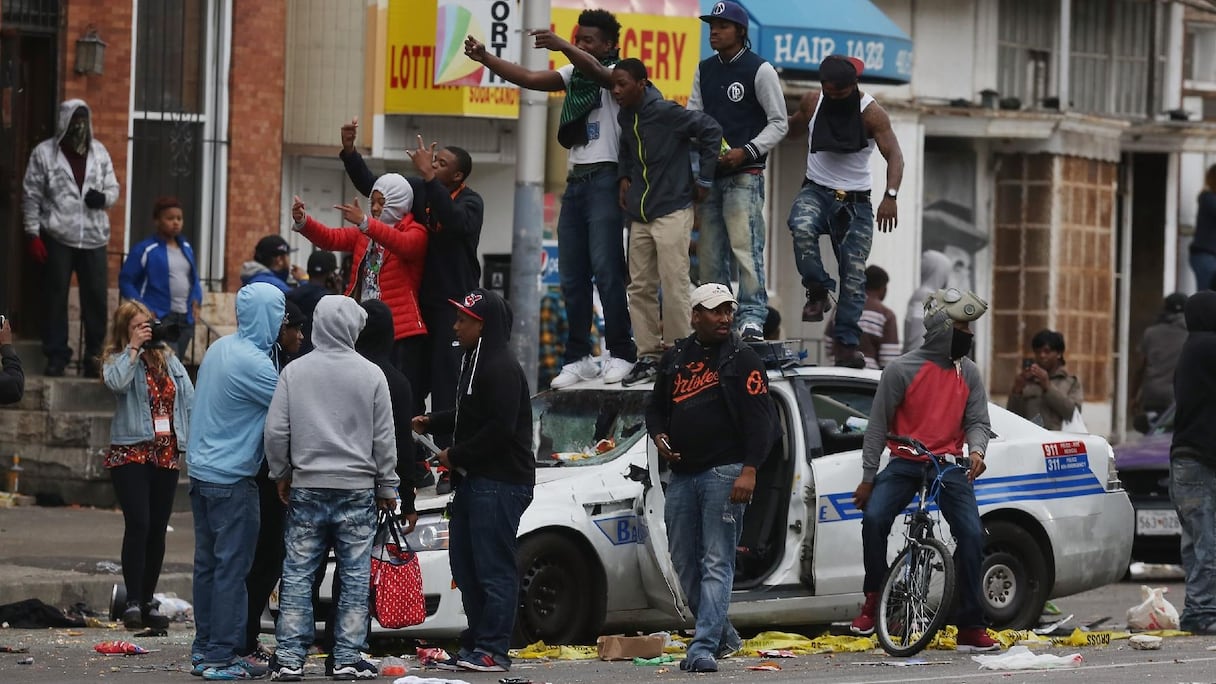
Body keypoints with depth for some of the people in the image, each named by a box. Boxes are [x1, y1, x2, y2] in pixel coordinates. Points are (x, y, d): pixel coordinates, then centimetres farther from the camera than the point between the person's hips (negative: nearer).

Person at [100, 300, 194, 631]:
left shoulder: (169, 361, 13)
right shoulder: (119, 361, 0)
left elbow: (189, 402, 13)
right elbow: (116, 382, -23)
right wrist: (134, 347, -16)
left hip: (167, 453, 5)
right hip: (131, 452, -4)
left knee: (157, 529, 6)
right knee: (138, 524, -15)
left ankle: (148, 602, 14)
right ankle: (133, 601, -15)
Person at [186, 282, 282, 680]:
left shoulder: (219, 349, 9)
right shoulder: (253, 363, -19)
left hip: (202, 470, 9)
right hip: (231, 479, -9)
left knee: (208, 563, 13)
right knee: (231, 568, -5)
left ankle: (204, 648, 19)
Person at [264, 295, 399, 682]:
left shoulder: (295, 372, -3)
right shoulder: (370, 375, -4)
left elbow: (276, 431, -2)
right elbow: (384, 438, 0)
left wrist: (281, 475, 13)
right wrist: (387, 487, 9)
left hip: (306, 489, 1)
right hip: (357, 490, -1)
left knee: (298, 574, 4)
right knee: (355, 577, 5)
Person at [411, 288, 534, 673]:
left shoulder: (501, 368, -15)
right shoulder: (472, 361, 18)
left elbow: (499, 428, -21)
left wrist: (457, 456, -13)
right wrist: (430, 423, 13)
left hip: (500, 482, -11)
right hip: (473, 480, 11)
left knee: (494, 568, -8)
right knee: (465, 566, 12)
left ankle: (493, 651, -7)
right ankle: (476, 644, 18)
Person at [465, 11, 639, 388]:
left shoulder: (615, 74, -4)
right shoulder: (573, 73, 16)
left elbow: (595, 71, -26)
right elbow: (529, 79, 7)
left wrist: (562, 45, -43)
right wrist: (485, 58, -5)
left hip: (604, 179, -7)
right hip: (575, 182, 7)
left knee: (605, 269, -11)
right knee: (572, 275, 4)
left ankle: (622, 354, -6)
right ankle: (578, 358, 7)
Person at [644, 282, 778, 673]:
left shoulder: (742, 359, 0)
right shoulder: (675, 359, 15)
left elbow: (761, 418, -7)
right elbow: (656, 407, 25)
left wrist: (749, 470, -17)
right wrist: (658, 435, 3)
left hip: (724, 473, -6)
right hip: (682, 475, 6)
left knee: (717, 563, -10)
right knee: (684, 563, 8)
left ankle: (704, 647, -16)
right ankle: (724, 636, 23)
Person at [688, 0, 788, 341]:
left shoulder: (759, 70, -3)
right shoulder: (704, 71, 14)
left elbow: (779, 123, -2)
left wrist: (747, 152, -14)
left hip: (745, 174, -6)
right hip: (709, 173, 6)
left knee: (745, 245, -14)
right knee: (709, 250, 6)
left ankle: (752, 316, -16)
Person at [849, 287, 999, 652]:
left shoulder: (968, 373, 7)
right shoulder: (902, 370, -5)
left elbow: (977, 420, 6)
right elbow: (877, 426, -2)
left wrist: (976, 450, -18)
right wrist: (868, 477, -4)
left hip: (950, 465, 2)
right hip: (905, 464, -2)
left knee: (971, 535, -11)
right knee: (874, 518, -25)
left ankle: (971, 629, -4)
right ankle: (874, 598, -3)